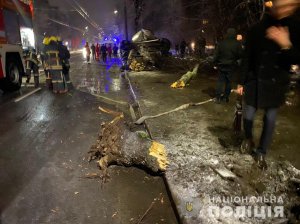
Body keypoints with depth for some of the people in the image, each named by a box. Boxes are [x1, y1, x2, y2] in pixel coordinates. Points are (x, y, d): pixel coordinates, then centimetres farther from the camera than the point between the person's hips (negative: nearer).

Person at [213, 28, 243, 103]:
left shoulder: (221, 43, -8)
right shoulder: (237, 44, -8)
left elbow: (216, 54, -6)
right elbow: (240, 55, -2)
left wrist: (215, 62, 5)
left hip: (221, 65, 0)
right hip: (231, 66, 0)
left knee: (220, 81, 6)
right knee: (228, 81, 11)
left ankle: (218, 97, 2)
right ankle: (226, 97, 16)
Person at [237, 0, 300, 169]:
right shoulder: (258, 30, -6)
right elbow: (247, 59, 0)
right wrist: (242, 82, 1)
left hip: (276, 84, 1)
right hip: (255, 81, -1)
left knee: (270, 119, 7)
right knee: (248, 115, 4)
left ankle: (261, 153, 23)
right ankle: (249, 139, 35)